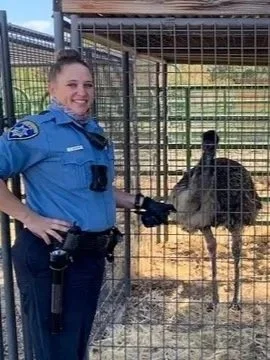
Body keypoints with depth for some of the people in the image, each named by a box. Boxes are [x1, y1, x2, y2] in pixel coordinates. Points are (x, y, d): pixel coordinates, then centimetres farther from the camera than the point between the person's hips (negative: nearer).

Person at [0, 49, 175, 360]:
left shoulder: (95, 132, 10)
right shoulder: (36, 130, -15)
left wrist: (140, 203, 11)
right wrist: (30, 218, -23)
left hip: (92, 253, 8)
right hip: (50, 255, -7)